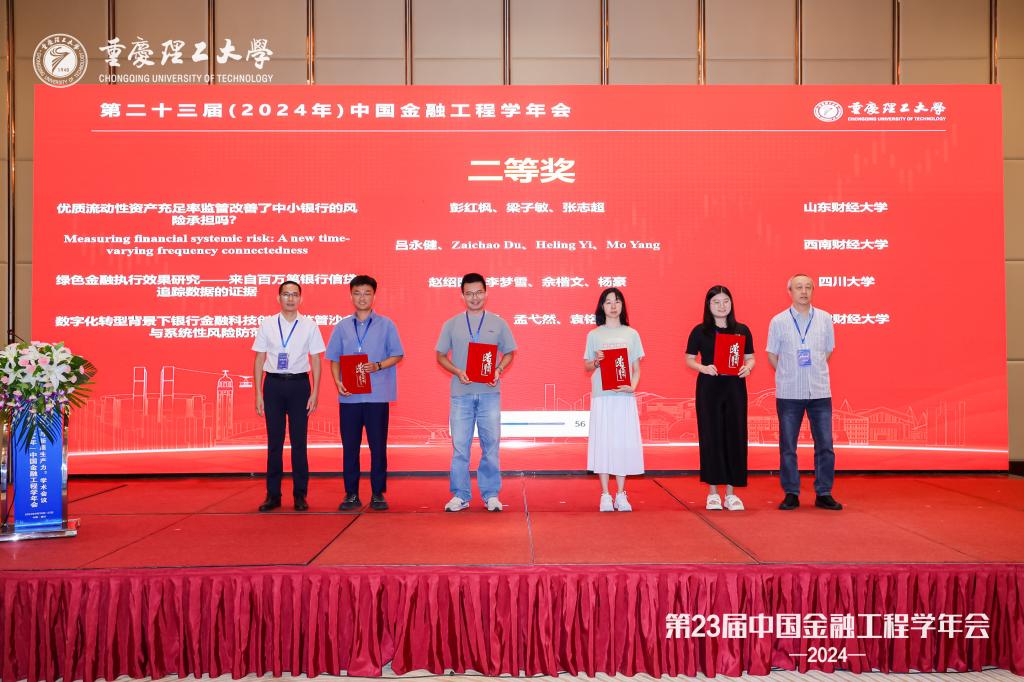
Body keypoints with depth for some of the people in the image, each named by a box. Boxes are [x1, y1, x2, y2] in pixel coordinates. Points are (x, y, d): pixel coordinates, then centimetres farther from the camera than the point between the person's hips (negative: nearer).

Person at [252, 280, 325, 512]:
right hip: (273, 383, 1)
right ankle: (273, 494, 13)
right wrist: (258, 393, 1)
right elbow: (259, 360, 6)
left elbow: (316, 361, 3)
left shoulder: (309, 326, 1)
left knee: (299, 442, 4)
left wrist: (314, 394, -3)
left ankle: (300, 495, 12)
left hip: (299, 384, -1)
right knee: (274, 442, 6)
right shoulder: (267, 325, 4)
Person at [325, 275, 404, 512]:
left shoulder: (386, 325, 4)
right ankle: (351, 494, 12)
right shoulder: (342, 327, 10)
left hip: (377, 395, -2)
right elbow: (334, 359, 11)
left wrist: (377, 366, -13)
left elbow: (396, 355, 4)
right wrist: (338, 382, -5)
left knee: (378, 446, 1)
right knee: (350, 446, 4)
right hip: (349, 396, 2)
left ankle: (378, 494, 10)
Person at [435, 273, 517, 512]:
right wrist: (457, 372, -9)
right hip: (461, 393, 0)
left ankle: (491, 495, 13)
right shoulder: (452, 325, 7)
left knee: (491, 444, 3)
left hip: (489, 392, 0)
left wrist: (498, 370, -8)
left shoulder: (498, 324, 6)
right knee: (459, 445, 2)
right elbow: (441, 355, 9)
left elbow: (509, 353, 11)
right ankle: (460, 495, 11)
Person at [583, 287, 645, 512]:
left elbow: (636, 368, 8)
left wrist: (632, 386, -10)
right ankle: (605, 496, 7)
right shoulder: (594, 335, 7)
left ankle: (621, 495, 12)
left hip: (624, 395, 1)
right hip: (601, 395, -1)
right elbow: (586, 366, 9)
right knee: (602, 442, -1)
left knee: (625, 442, 1)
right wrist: (596, 361, -12)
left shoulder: (631, 334, 8)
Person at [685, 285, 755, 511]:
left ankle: (731, 492, 12)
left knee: (735, 437, 2)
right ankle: (712, 492, 11)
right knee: (711, 436, 1)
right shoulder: (700, 331, 1)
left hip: (735, 387, 2)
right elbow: (689, 359, 4)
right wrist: (704, 368, -15)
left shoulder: (742, 330, 7)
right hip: (708, 387, -2)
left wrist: (748, 367, -10)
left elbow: (750, 357, 12)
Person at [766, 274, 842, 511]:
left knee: (825, 445, 2)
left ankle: (823, 494, 13)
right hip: (788, 394, -1)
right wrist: (788, 376, 6)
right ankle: (791, 494, 13)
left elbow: (828, 351, 15)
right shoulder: (778, 321, 0)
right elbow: (772, 355, 8)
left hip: (820, 392, 1)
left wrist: (815, 374, 11)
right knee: (787, 447, 3)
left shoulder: (825, 319, 5)